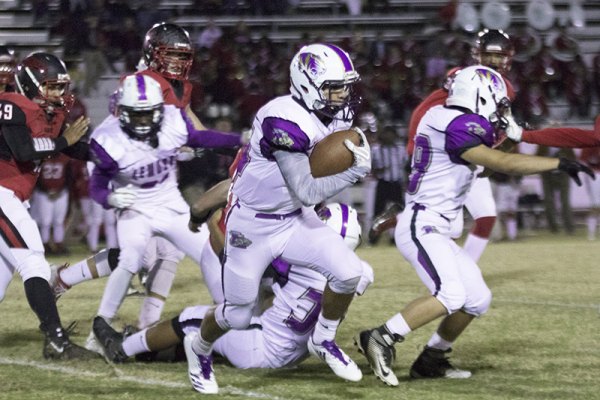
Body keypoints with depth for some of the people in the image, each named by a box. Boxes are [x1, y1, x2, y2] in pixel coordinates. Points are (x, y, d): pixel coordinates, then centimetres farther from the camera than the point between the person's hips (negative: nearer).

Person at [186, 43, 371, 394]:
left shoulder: (334, 117, -5)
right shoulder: (285, 122, -31)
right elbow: (307, 192, -31)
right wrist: (356, 170, -31)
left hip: (293, 220, 7)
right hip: (252, 227, -7)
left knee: (348, 273, -12)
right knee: (238, 316, 6)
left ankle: (324, 341, 14)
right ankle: (201, 352, 39)